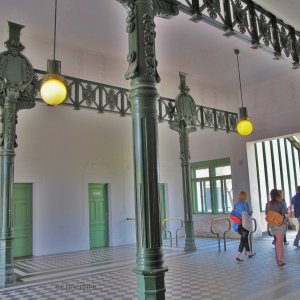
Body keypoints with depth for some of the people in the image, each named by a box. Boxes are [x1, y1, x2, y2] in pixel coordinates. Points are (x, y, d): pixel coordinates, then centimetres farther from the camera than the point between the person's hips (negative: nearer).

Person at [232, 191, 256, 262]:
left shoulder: (236, 204, 6)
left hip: (238, 224, 6)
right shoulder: (246, 203, -11)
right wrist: (251, 212, 9)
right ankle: (238, 256, -9)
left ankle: (249, 253, 34)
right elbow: (249, 214, -11)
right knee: (243, 240, -2)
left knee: (245, 238, 20)